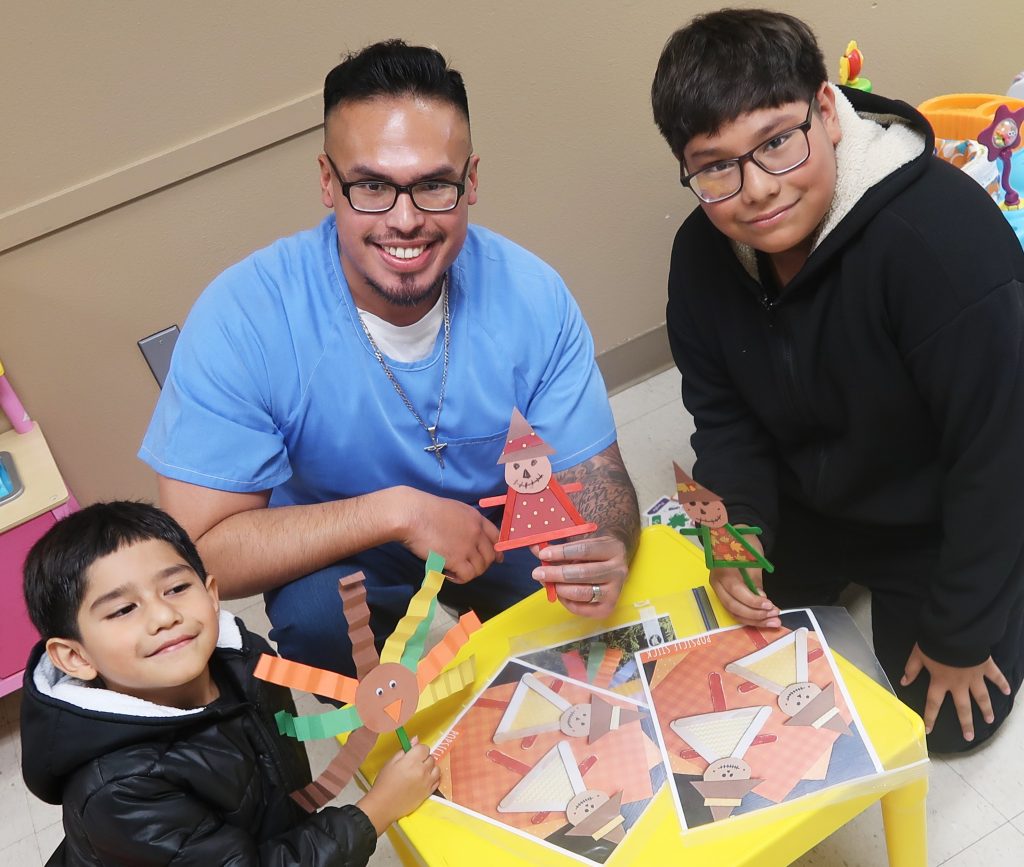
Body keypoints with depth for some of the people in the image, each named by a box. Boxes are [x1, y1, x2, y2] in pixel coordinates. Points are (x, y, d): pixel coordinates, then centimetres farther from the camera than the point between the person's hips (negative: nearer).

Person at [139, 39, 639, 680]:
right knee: (310, 610, -32)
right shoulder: (243, 317, -27)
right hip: (336, 560, -2)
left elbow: (594, 478, -15)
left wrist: (603, 551, -39)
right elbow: (198, 552, -27)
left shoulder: (533, 296, -20)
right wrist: (396, 509, -35)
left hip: (503, 532, 3)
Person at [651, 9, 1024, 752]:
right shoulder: (702, 252, -16)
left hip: (943, 520, -4)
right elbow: (724, 414, -4)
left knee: (951, 721, 1)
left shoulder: (943, 238, -36)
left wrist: (959, 635, -20)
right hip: (808, 504, 5)